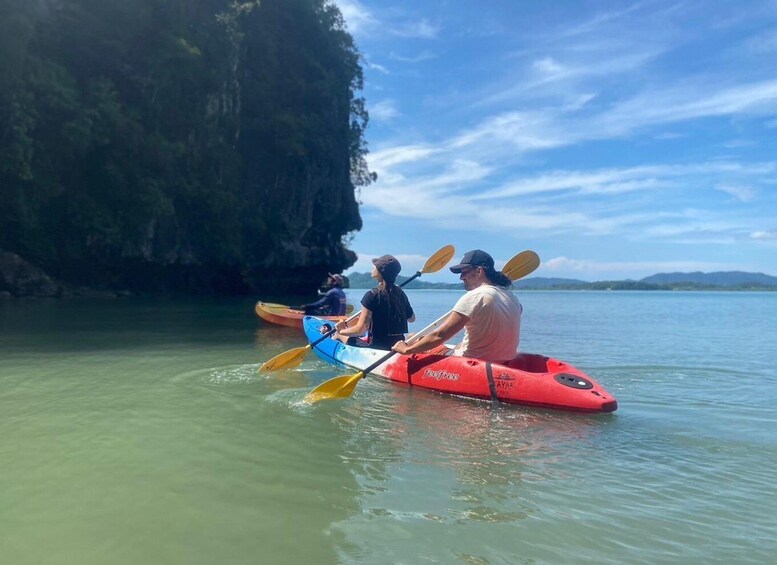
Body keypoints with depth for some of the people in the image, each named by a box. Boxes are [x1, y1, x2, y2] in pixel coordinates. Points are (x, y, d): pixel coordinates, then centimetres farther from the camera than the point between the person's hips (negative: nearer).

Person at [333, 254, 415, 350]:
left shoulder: (372, 295, -15)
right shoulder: (400, 293, 3)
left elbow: (360, 330, -17)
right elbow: (412, 318, 20)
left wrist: (341, 331, 1)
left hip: (378, 346, -7)